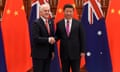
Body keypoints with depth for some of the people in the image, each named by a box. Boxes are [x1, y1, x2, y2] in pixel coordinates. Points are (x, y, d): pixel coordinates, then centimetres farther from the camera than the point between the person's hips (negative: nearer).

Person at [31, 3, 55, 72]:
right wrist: (48, 40, -27)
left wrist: (52, 50, 11)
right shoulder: (36, 23, -12)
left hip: (48, 53, 7)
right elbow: (35, 38, -20)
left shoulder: (51, 22, 10)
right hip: (38, 54, -7)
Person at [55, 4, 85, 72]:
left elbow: (82, 38, 0)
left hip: (75, 52, -1)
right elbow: (57, 36, 9)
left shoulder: (78, 23, -1)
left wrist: (82, 51, -3)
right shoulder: (59, 24, 3)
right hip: (64, 53, 2)